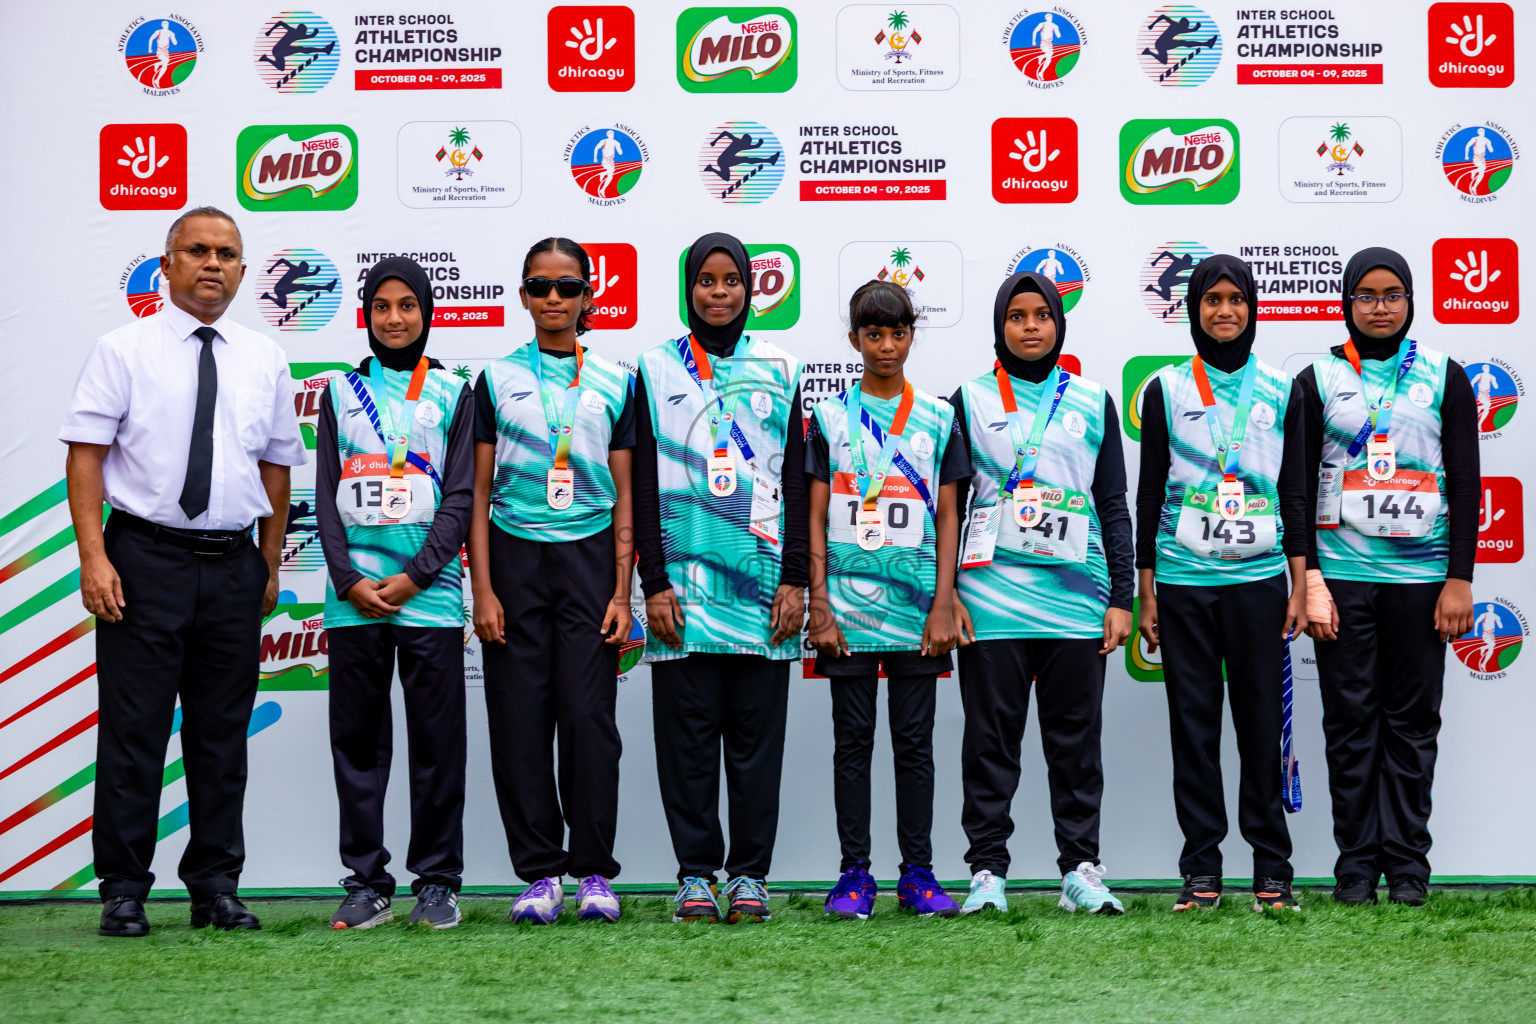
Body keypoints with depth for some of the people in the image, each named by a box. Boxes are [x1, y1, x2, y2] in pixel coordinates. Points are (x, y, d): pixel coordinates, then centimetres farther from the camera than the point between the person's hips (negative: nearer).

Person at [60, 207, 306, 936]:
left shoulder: (265, 361, 10)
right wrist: (94, 556, -13)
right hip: (146, 557, -3)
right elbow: (85, 453, -4)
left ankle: (216, 888, 16)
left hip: (234, 565, 4)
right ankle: (123, 891, 7)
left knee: (223, 733, 8)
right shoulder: (124, 350, 0)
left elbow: (276, 465, 14)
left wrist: (271, 565, 10)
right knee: (133, 732, -1)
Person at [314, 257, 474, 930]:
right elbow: (327, 495, 7)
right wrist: (349, 581, -6)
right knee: (357, 741, 4)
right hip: (353, 597, 2)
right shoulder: (341, 393, 12)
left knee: (437, 741, 0)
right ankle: (366, 882, 11)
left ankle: (436, 881, 8)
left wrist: (415, 577, -9)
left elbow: (461, 496, 1)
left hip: (429, 595, -1)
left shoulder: (453, 394, 7)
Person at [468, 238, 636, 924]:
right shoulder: (497, 380, 7)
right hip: (515, 556, 1)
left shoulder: (614, 383, 8)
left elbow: (625, 497, 7)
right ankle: (540, 873, 8)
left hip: (589, 556, 0)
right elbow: (479, 492, 5)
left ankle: (595, 873, 5)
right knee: (521, 718, 0)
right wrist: (483, 591, -3)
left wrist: (622, 592, -1)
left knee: (589, 714, -4)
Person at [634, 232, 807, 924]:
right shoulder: (657, 370, 7)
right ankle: (696, 874, 8)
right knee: (687, 731, 0)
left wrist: (796, 579, 0)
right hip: (683, 579, -1)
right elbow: (643, 486, 3)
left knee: (757, 731, 2)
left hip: (764, 581, 1)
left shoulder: (779, 370, 10)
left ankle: (750, 875, 9)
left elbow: (796, 481, 8)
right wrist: (653, 585, -5)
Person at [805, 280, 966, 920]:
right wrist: (819, 608, -4)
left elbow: (947, 520, 5)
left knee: (915, 743, 5)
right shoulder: (830, 418, 4)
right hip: (848, 607, 0)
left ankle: (918, 874, 11)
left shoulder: (938, 419, 7)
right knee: (853, 741, 4)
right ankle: (854, 873, 9)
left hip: (916, 609, 1)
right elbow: (816, 519, 3)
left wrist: (943, 606, -3)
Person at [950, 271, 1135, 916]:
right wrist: (945, 593, 0)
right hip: (991, 594, -1)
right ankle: (987, 870, 7)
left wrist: (1121, 598, 5)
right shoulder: (971, 401, 8)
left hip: (1077, 595, 1)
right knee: (991, 739, 1)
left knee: (1077, 739, 4)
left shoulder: (1093, 403, 11)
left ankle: (1081, 869, 10)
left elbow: (1114, 506, 11)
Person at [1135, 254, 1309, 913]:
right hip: (1184, 581, 0)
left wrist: (1300, 588, 3)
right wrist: (1146, 593, 3)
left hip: (1259, 580, 0)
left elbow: (1295, 493, 9)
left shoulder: (1281, 392, 8)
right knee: (1193, 724, 2)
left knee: (1262, 722, 1)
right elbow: (1150, 494, 7)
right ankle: (1202, 869, 8)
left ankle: (1272, 869, 8)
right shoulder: (1167, 390, 6)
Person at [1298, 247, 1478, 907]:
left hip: (1421, 575, 0)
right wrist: (1308, 579, -4)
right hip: (1341, 574, 0)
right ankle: (1356, 862, 7)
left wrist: (1460, 578, -2)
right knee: (1350, 721, 1)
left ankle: (1407, 861, 9)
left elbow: (1465, 482, 5)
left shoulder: (1443, 377, 8)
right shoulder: (1318, 381, 7)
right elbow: (1299, 487, 4)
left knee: (1413, 721, 3)